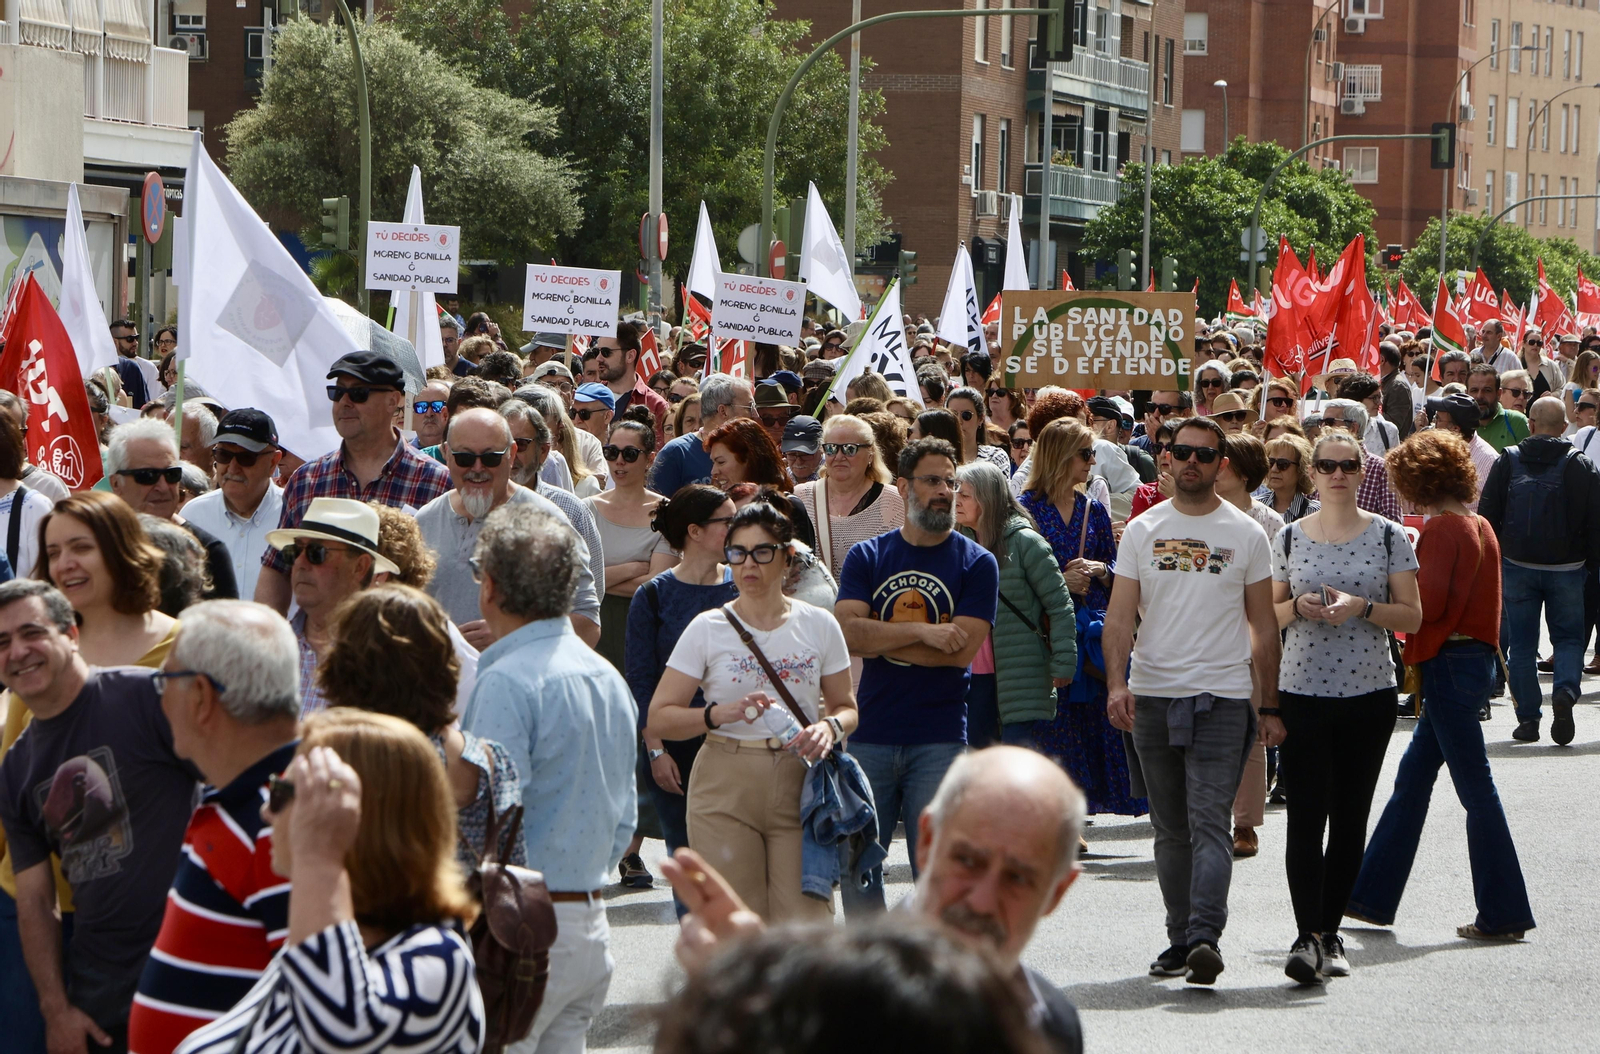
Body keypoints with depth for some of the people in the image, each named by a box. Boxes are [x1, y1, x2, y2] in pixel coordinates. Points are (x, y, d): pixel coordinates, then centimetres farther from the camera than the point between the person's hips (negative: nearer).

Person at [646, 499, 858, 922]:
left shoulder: (818, 626, 7)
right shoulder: (708, 629, 2)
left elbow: (846, 707, 15)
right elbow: (658, 718, -1)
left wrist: (829, 728, -8)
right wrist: (722, 714, -17)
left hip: (800, 786, 1)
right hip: (725, 790, -1)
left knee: (804, 924, -9)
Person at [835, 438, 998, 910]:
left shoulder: (976, 563, 2)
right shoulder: (867, 557, 7)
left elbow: (960, 650, -9)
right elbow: (846, 631, -7)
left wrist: (877, 638, -6)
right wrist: (922, 632, -15)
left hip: (940, 741, -2)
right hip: (869, 735, 2)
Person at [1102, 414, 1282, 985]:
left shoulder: (1247, 534, 5)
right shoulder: (1142, 531, 8)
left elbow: (1264, 627, 8)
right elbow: (1120, 616, 3)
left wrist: (1270, 707, 5)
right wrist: (1117, 682, -13)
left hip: (1222, 698, -3)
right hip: (1152, 697, 3)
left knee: (1209, 822, -14)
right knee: (1170, 829, 9)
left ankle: (1205, 937, -24)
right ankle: (1179, 940, 17)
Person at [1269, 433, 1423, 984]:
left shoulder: (1388, 537, 3)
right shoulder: (1288, 538, 6)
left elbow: (1412, 617, 2)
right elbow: (1268, 613, 12)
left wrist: (1361, 606, -14)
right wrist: (1299, 606, -9)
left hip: (1369, 693, 0)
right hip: (1302, 691, 0)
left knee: (1350, 818, 5)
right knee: (1306, 816, -11)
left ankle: (1329, 932, 16)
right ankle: (1308, 937, -15)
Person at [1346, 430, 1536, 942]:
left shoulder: (1442, 529, -14)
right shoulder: (1479, 527, 13)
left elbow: (1427, 603, -19)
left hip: (1449, 664, -10)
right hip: (1477, 655, 10)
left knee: (1475, 788, -5)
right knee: (1412, 779, 14)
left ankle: (1503, 913, -1)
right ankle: (1373, 896, 21)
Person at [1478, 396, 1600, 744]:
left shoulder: (1508, 461, 0)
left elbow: (1486, 515, 1)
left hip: (1517, 565, 1)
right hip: (1567, 568, 0)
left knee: (1521, 644, 7)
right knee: (1569, 637, 11)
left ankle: (1528, 718, 4)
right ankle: (1565, 690, -16)